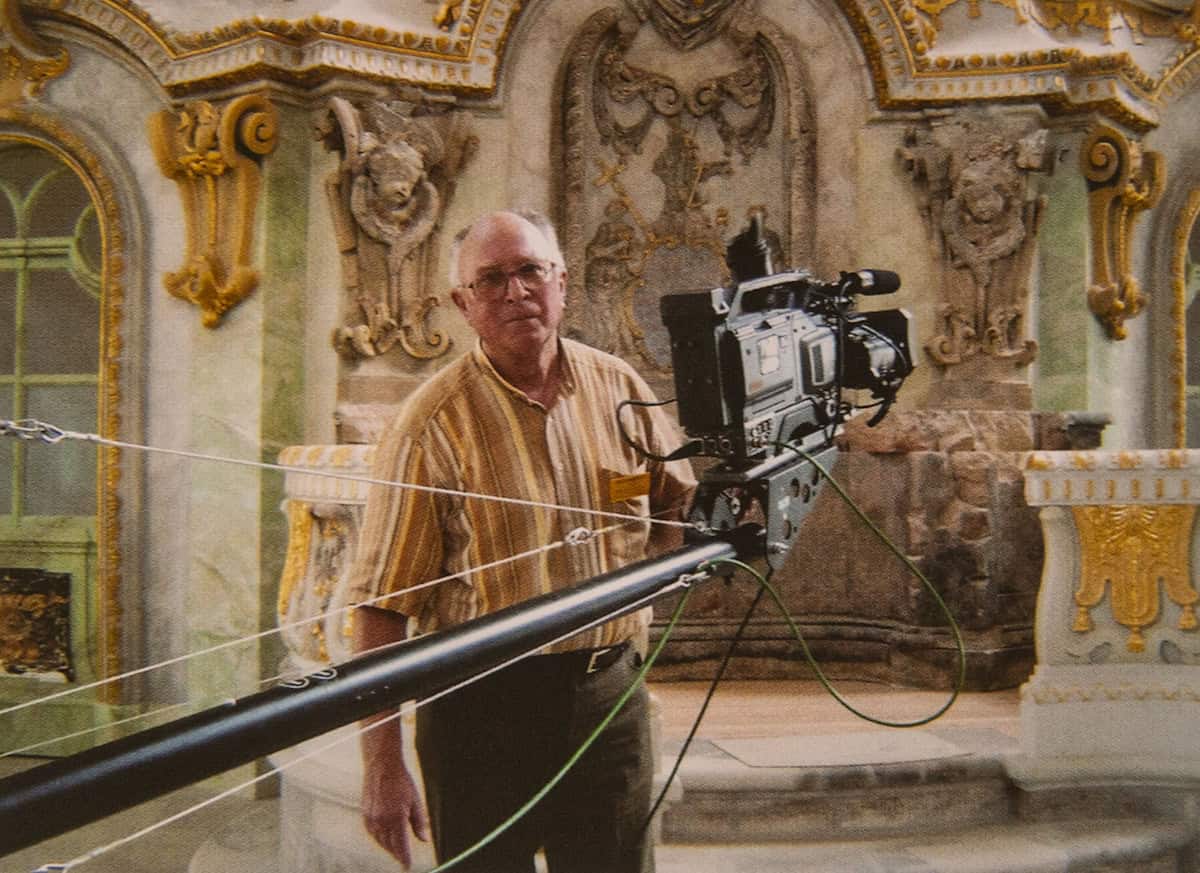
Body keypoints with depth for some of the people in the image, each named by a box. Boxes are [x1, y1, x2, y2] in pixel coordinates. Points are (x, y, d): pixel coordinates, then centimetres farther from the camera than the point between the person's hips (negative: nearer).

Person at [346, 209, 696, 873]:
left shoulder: (619, 386, 4)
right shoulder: (434, 422, -11)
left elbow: (676, 503, 19)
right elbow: (383, 604, -13)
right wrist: (381, 765, -16)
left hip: (610, 690, 4)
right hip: (484, 705, -4)